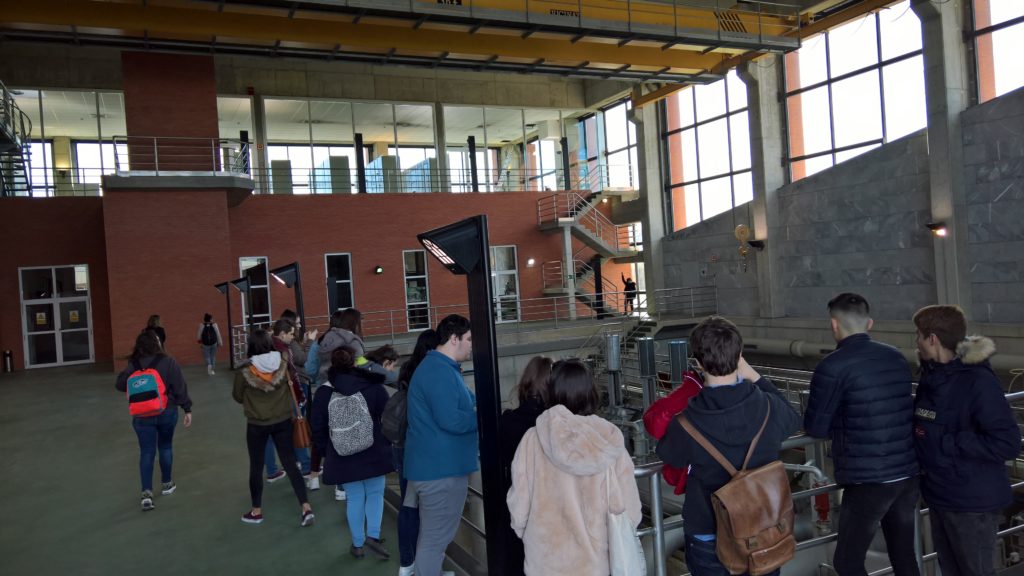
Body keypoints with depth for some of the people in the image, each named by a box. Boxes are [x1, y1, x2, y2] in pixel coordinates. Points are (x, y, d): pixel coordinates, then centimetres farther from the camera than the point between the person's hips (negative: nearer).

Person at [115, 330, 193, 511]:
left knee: (146, 452, 4)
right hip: (167, 412, -1)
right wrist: (187, 409, -3)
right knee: (165, 447, 17)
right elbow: (180, 388, -10)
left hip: (142, 415, 1)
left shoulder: (133, 365, -4)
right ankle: (166, 484, 30)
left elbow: (120, 385, 6)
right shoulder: (168, 362, -11)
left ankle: (147, 493, -4)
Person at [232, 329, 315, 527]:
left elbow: (237, 396, -1)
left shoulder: (245, 371, -16)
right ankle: (307, 508, 3)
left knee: (256, 467, 15)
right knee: (290, 463, 8)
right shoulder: (283, 363, -12)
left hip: (257, 425, -2)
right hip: (283, 421, 2)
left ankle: (257, 511, 27)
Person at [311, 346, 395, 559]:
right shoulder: (373, 387, -8)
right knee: (375, 493, 17)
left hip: (342, 457, 1)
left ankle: (358, 544, 23)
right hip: (374, 453, -1)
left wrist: (326, 452, 14)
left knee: (355, 498, 14)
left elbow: (317, 427, 1)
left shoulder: (324, 392, -4)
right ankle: (373, 535, 3)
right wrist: (386, 445, 11)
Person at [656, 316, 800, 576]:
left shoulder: (687, 422, -26)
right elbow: (793, 420, 7)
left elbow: (670, 457, -5)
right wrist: (755, 377, 3)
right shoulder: (768, 407, -19)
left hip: (709, 537, -2)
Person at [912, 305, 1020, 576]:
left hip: (972, 502, -8)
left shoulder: (978, 381, -23)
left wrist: (946, 444, -24)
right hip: (940, 495, 8)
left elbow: (1007, 443, -25)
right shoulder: (932, 376, 2)